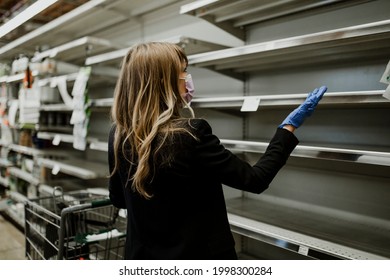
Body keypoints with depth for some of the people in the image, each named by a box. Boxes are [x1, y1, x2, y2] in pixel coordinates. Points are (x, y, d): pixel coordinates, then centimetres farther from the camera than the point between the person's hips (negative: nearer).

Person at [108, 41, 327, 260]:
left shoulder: (118, 136, -8)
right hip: (198, 254, -4)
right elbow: (255, 180, -18)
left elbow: (118, 199, 6)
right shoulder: (190, 135, -27)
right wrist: (291, 125, -10)